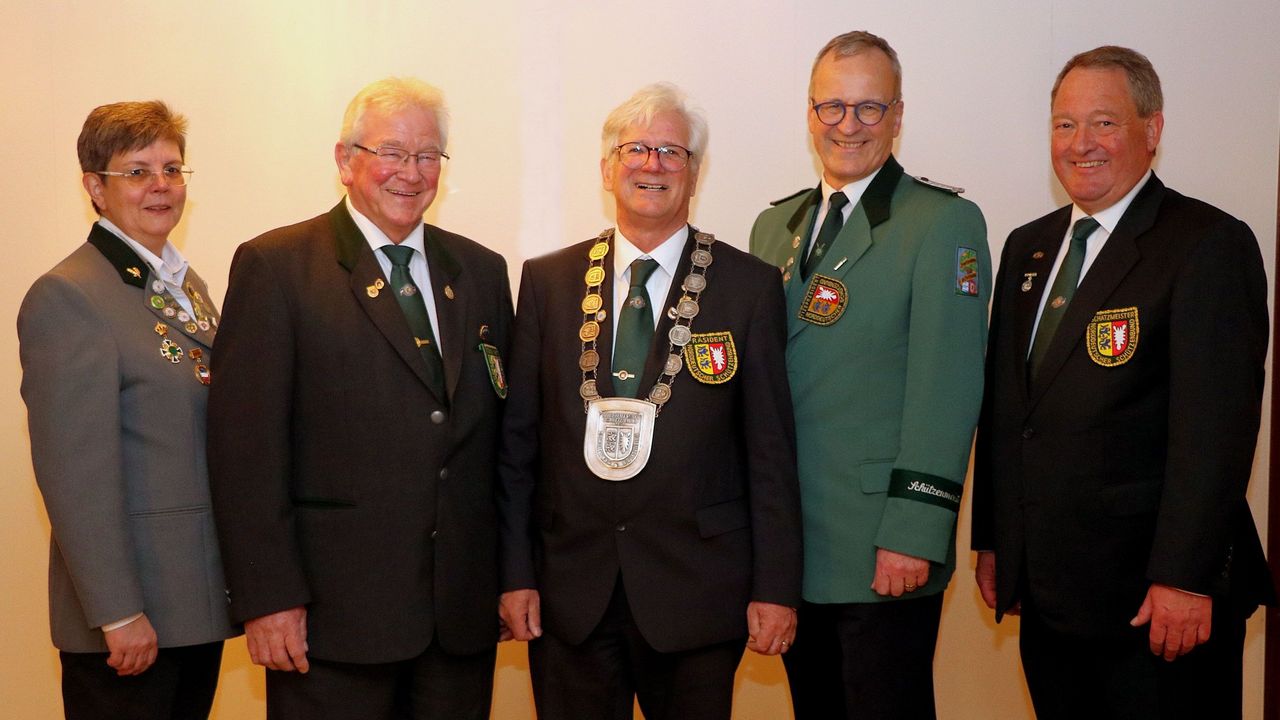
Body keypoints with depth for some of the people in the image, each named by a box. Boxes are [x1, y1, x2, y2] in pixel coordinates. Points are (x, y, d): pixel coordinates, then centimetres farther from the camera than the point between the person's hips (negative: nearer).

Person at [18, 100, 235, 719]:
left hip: (203, 596, 8)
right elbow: (76, 474, -17)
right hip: (130, 614, -8)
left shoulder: (189, 286, 13)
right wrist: (118, 613, -19)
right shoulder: (66, 297, -13)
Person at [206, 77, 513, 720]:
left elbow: (503, 426, 11)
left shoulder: (482, 272, 12)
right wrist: (267, 596, -12)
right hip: (332, 613, -4)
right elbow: (245, 444, -8)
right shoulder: (276, 267, -3)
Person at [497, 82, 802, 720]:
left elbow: (771, 450, -1)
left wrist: (776, 588, -4)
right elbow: (517, 439, 6)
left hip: (697, 591, -1)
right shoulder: (548, 282, 6)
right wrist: (515, 572, 1)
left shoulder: (750, 287, 0)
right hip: (570, 593, 2)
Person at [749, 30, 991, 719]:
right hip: (786, 542, 6)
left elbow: (944, 388, -13)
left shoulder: (944, 223, -6)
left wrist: (913, 534, -19)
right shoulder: (774, 226, 13)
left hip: (882, 554, -6)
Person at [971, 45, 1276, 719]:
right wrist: (990, 540, 13)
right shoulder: (1027, 248, 13)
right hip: (1044, 588, 6)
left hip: (1156, 595, -6)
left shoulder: (1210, 245, -9)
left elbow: (1214, 428, -16)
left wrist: (1185, 580, -20)